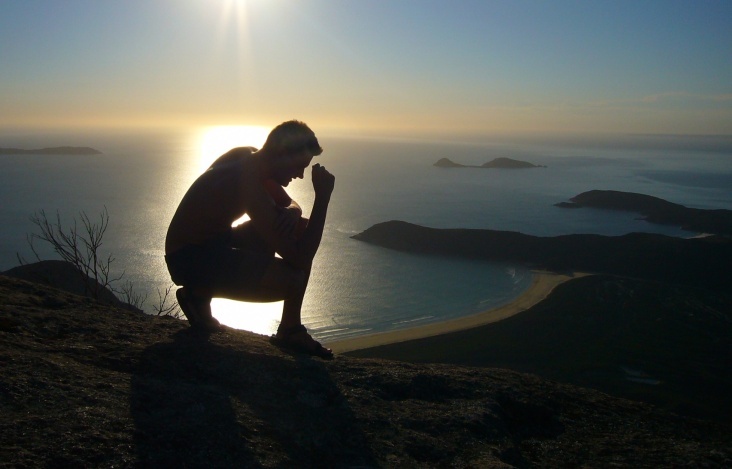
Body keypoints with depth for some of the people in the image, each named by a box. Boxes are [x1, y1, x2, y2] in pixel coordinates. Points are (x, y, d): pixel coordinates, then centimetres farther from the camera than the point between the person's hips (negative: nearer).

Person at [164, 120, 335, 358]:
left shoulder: (252, 158, -2)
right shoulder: (250, 184, -30)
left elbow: (289, 204, 13)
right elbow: (300, 259, -30)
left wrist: (291, 213, -13)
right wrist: (323, 197, -26)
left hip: (213, 240, 10)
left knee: (302, 229, 3)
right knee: (293, 278, -29)